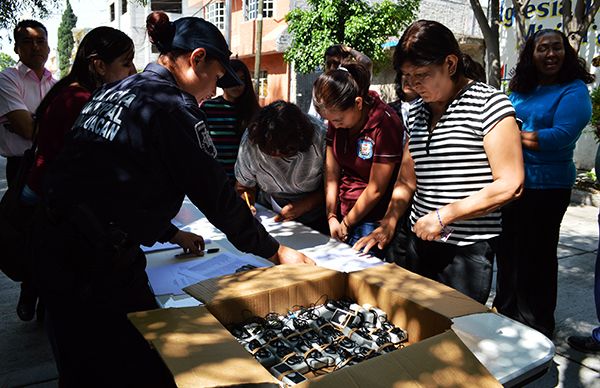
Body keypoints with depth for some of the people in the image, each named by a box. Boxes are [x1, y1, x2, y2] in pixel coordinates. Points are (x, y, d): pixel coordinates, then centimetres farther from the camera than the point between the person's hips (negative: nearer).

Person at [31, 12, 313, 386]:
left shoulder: (110, 92, 14)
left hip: (52, 245, 10)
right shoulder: (173, 106, -12)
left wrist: (171, 234, 24)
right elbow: (216, 194, -10)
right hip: (100, 258, -9)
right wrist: (275, 251, 1)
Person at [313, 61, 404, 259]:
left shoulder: (384, 123, -20)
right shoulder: (337, 118, 1)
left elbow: (376, 189, -15)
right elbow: (331, 173, 2)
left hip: (372, 219, -6)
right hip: (344, 211, 6)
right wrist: (331, 217, -6)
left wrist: (346, 223, -5)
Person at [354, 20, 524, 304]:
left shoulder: (488, 104, -9)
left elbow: (510, 185, -14)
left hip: (468, 249, -6)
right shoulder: (417, 113, 10)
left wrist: (445, 215, -15)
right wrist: (388, 224, 3)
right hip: (420, 241, 6)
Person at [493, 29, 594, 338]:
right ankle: (505, 310, 36)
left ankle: (537, 325, 24)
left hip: (545, 187, -6)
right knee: (507, 251, 16)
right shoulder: (519, 90, 11)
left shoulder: (574, 91, -7)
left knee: (537, 256, 6)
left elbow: (561, 136, -20)